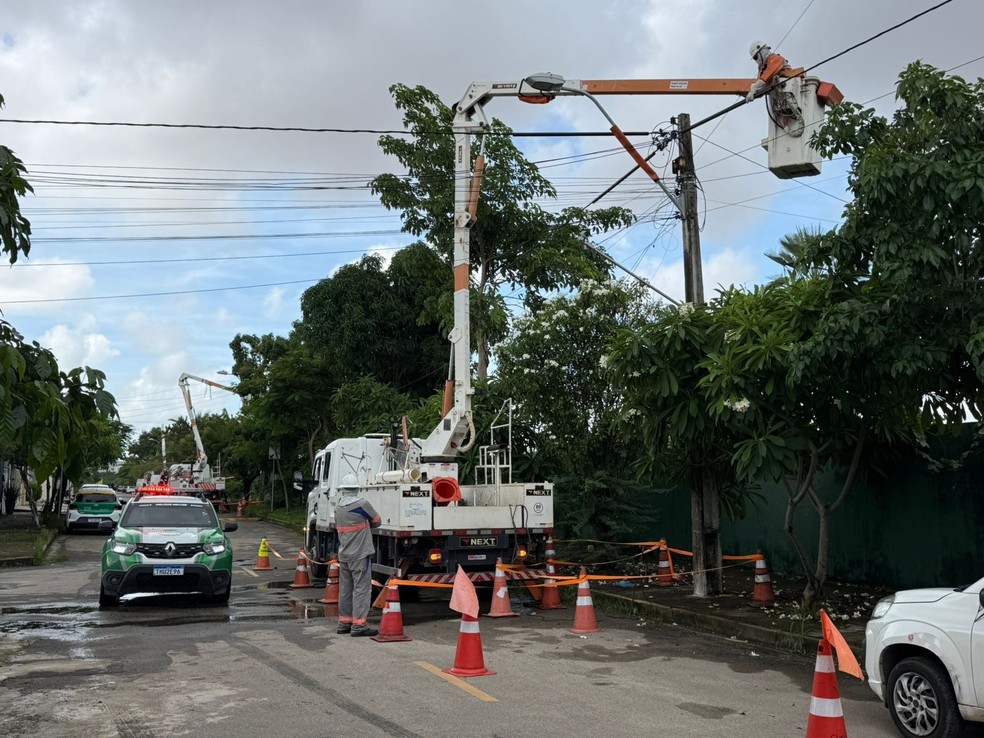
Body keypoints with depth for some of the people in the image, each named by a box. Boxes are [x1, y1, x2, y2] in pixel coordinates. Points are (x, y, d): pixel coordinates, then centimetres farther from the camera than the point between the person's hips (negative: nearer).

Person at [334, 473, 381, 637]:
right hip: (360, 554, -7)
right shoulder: (361, 504, -14)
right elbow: (376, 521, -2)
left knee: (345, 589, 14)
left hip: (343, 554, 7)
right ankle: (358, 625, -6)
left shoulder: (338, 507, 6)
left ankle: (344, 622, 21)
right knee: (361, 588, -4)